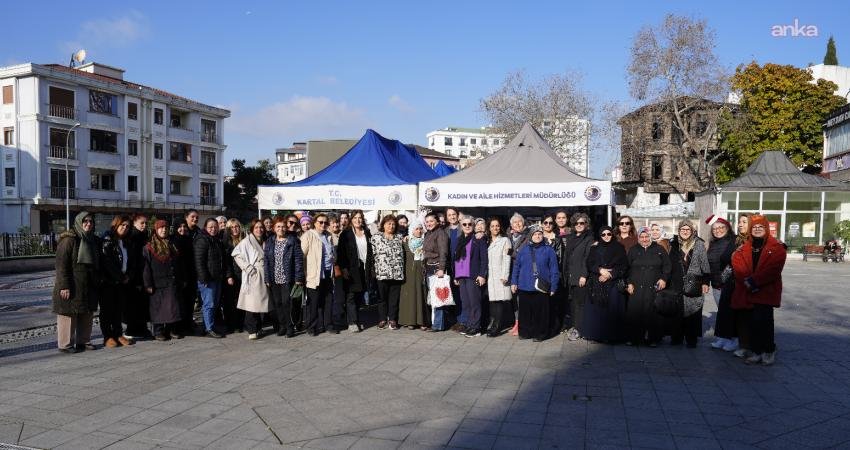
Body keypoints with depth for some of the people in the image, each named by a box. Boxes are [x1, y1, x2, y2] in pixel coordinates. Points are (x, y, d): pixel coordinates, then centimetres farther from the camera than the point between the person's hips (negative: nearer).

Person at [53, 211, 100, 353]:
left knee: (87, 314, 11)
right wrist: (64, 286, -19)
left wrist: (97, 282, 13)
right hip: (72, 286, -7)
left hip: (89, 287, 7)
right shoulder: (69, 240, -9)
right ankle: (65, 344, 7)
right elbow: (61, 264, -14)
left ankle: (84, 341, 22)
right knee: (69, 313, -2)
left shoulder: (94, 240, 12)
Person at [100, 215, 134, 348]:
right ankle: (108, 337, 5)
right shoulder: (107, 240, -9)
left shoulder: (125, 242, 14)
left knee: (118, 308, 10)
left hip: (122, 281, 7)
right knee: (107, 309, 1)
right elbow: (107, 262, -16)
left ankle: (118, 334, 15)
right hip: (108, 281, -7)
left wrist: (127, 276, 2)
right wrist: (121, 277, -12)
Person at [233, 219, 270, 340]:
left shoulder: (264, 242, 14)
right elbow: (236, 254, -12)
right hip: (252, 277, -6)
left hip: (263, 277, 6)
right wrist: (248, 267, -14)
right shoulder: (246, 241, -4)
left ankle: (258, 328, 18)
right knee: (252, 304, -8)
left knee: (262, 302, 7)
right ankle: (252, 331, -2)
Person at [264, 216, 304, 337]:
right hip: (274, 280, 4)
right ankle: (282, 326, 19)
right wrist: (267, 279, -1)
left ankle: (290, 327, 6)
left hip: (287, 279, -4)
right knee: (277, 303, 7)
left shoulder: (293, 241, -1)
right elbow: (266, 261, 6)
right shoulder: (269, 243, 9)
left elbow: (299, 260, -5)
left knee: (287, 303, -5)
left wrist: (298, 278, -10)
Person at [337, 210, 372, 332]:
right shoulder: (346, 234, -1)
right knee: (351, 295, -5)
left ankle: (356, 321, 14)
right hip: (351, 269, -4)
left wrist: (370, 265, 10)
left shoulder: (367, 233, 13)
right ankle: (352, 323, -4)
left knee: (359, 295, 7)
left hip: (364, 268, 4)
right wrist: (343, 268, -12)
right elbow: (341, 252, -5)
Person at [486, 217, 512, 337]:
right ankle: (492, 324, 6)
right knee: (492, 300, 0)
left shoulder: (505, 240, 4)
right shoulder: (487, 241, 17)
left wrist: (504, 276, -11)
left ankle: (497, 327, -7)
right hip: (489, 275, 4)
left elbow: (506, 259, -3)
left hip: (500, 275, -4)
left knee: (499, 300, -9)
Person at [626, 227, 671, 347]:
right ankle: (633, 338, 5)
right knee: (634, 313, -3)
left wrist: (664, 278, -4)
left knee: (652, 314, -2)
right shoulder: (633, 250, 11)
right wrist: (629, 283, 2)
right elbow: (627, 268, 11)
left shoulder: (659, 250, 9)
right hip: (636, 288, 1)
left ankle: (653, 339, 7)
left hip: (654, 288, -1)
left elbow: (667, 266, 9)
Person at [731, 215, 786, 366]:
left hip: (766, 291, -4)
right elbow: (738, 266, 1)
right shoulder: (743, 248, 13)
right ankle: (756, 351, 17)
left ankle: (769, 351, 8)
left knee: (762, 320, -11)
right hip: (746, 292, 4)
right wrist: (747, 281, -15)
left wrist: (754, 281, -17)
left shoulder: (776, 247, 1)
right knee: (752, 322, 6)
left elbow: (773, 268, -12)